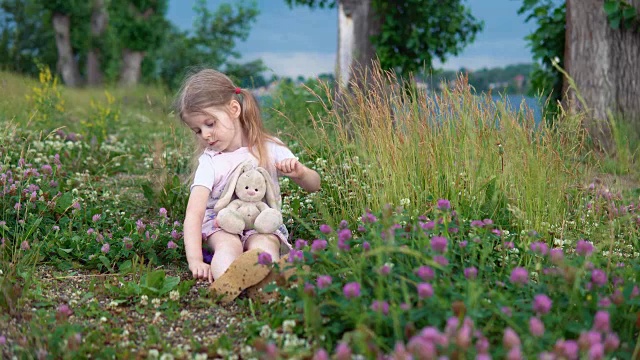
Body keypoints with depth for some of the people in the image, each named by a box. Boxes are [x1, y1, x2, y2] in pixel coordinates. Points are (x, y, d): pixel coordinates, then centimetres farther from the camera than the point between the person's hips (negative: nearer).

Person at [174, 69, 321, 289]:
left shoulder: (269, 148, 1)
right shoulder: (209, 162, -3)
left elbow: (314, 186, 6)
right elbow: (194, 213, -17)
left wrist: (300, 172, -20)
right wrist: (195, 260, -32)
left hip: (263, 226, 1)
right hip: (222, 227, -1)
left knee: (263, 245, -32)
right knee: (228, 245, -34)